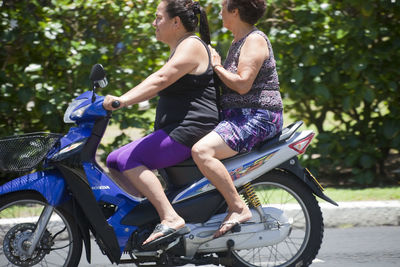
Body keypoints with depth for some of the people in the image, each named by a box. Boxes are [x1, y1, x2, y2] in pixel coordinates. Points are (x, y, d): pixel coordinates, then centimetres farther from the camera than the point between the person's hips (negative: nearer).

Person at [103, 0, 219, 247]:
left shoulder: (191, 46, -11)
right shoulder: (182, 47, 22)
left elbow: (161, 79, -26)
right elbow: (156, 88, 24)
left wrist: (124, 100, -35)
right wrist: (120, 100, 18)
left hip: (190, 130, -11)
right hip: (174, 130, 11)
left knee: (127, 160, -23)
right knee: (114, 162, 8)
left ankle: (171, 219, -31)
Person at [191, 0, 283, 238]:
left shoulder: (255, 40, -12)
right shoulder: (239, 42, 20)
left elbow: (243, 84, -22)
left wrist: (217, 67, -11)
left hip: (257, 117, -11)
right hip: (240, 115, 11)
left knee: (202, 151, -30)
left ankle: (239, 208, -28)